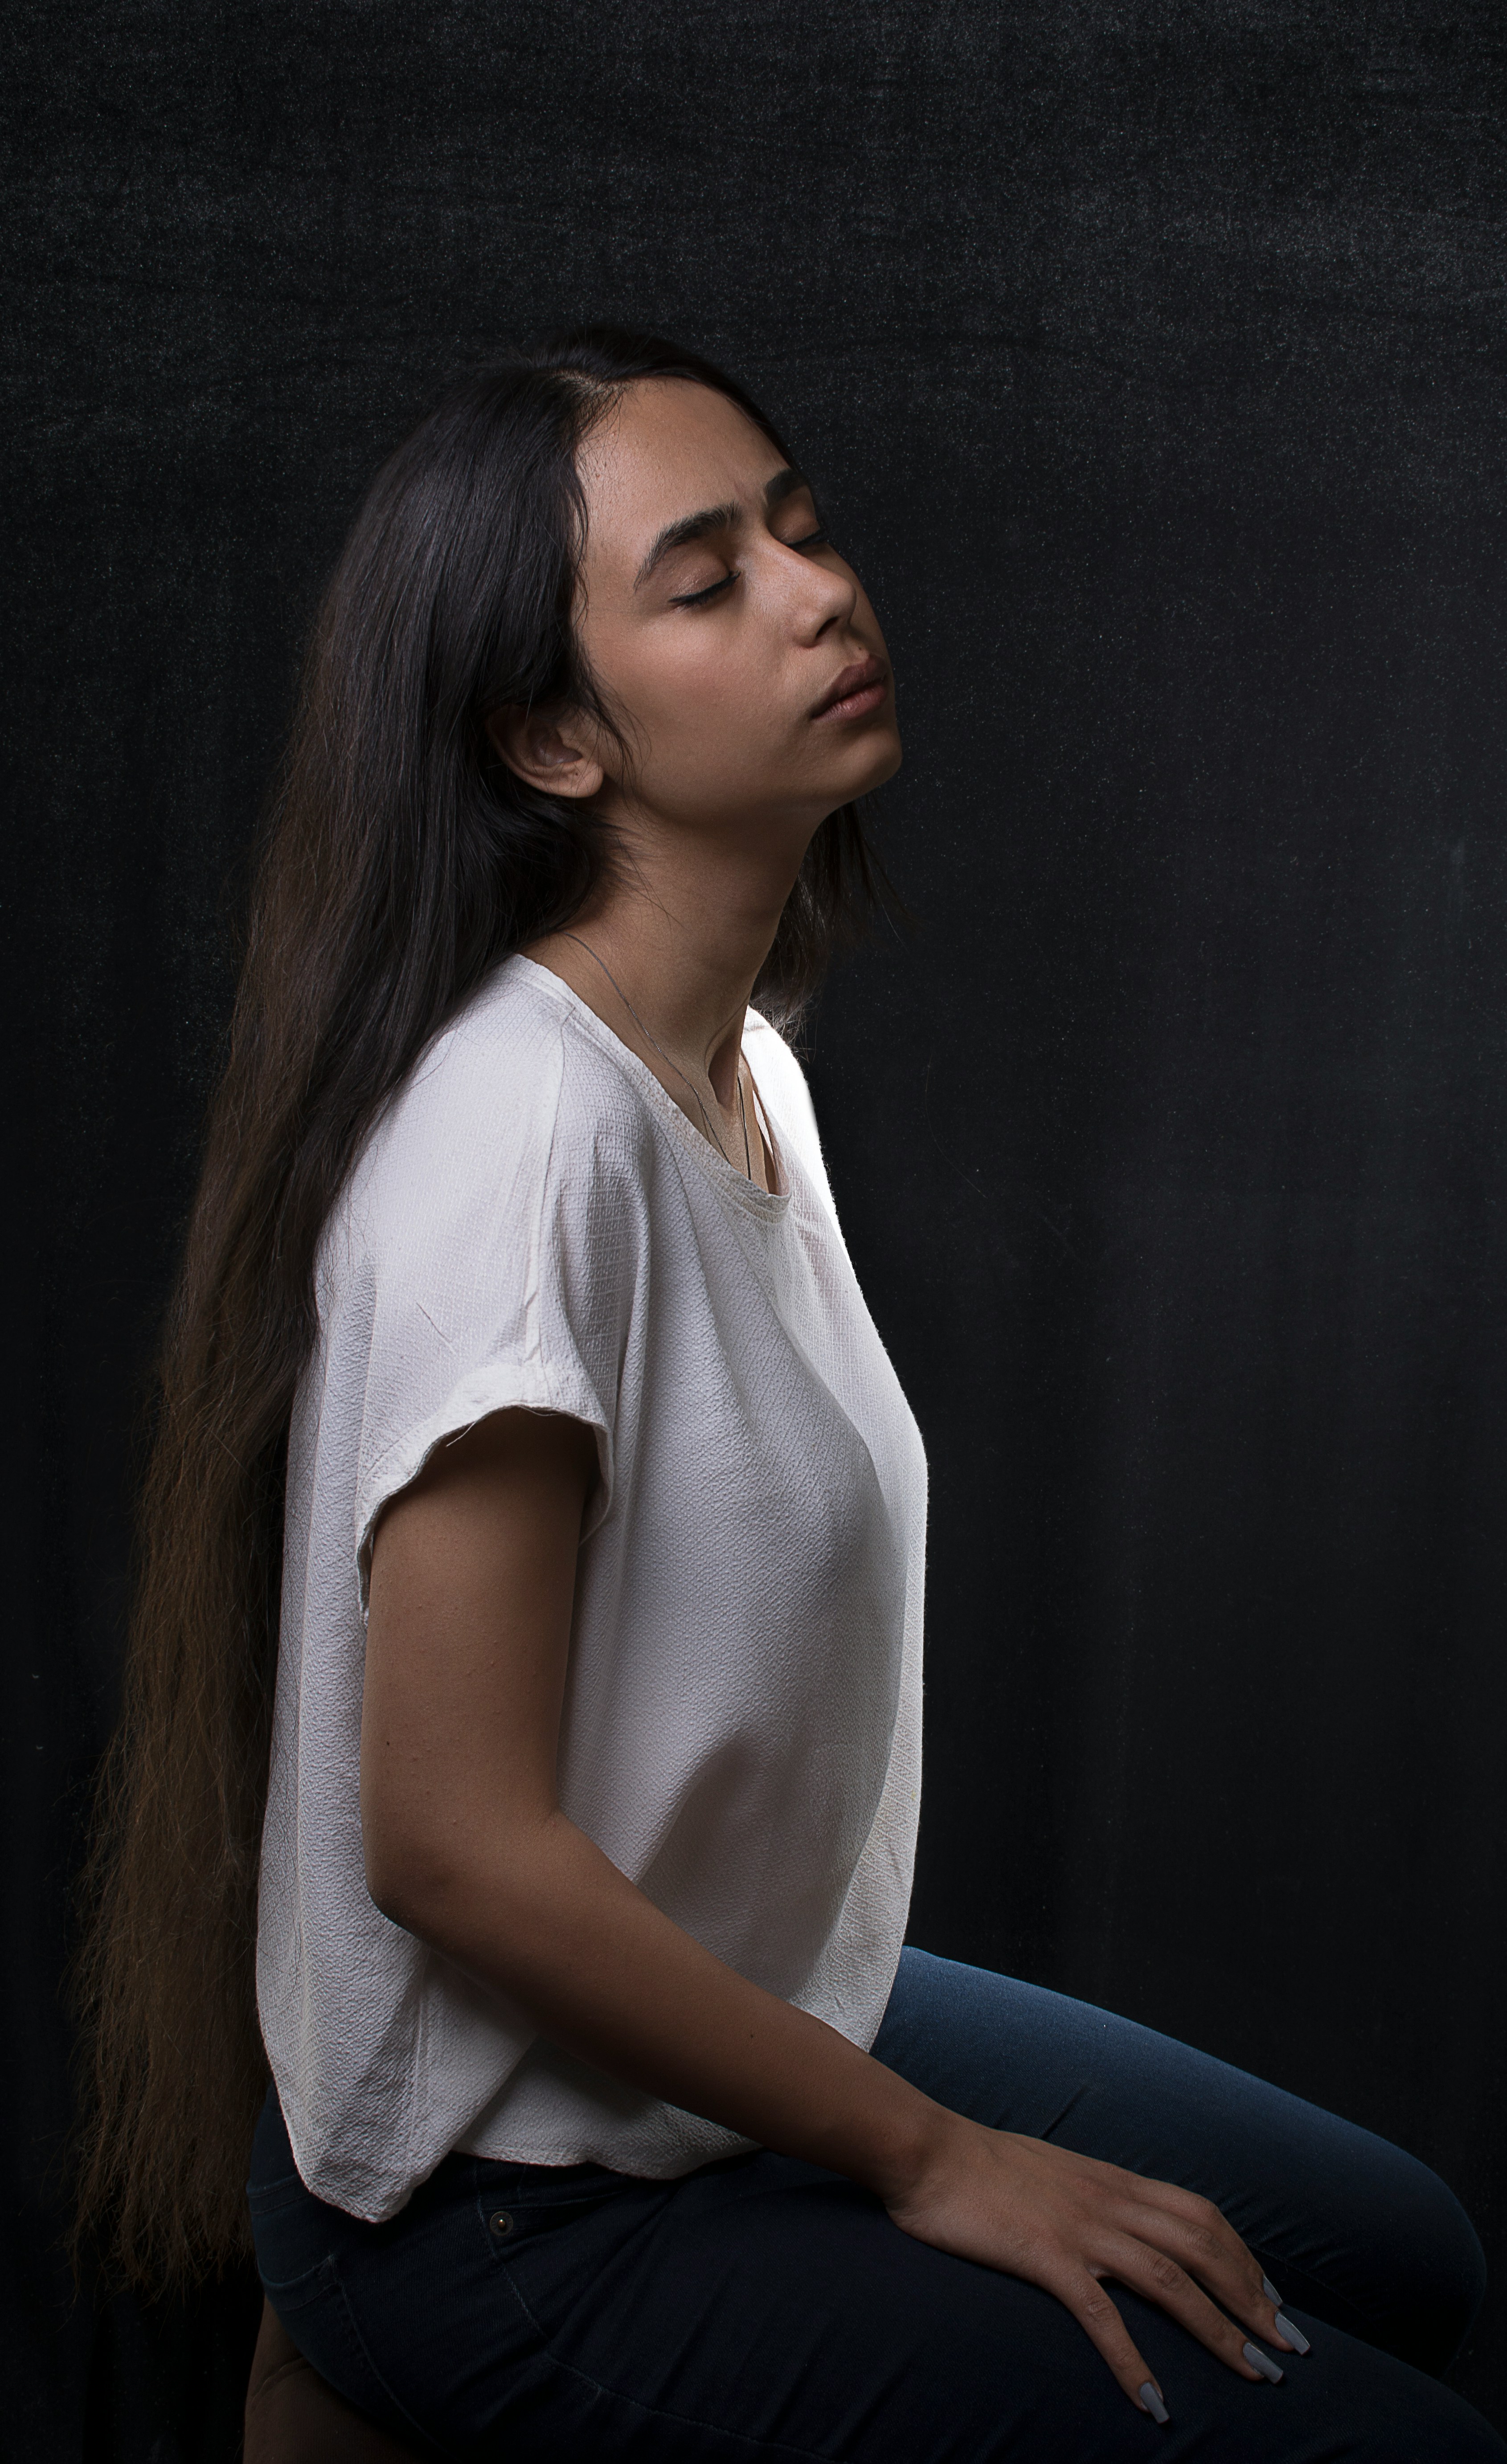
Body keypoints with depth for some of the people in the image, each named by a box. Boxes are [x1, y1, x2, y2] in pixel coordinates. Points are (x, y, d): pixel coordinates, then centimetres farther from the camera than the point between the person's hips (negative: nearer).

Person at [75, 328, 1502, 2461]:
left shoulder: (752, 1064, 3)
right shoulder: (517, 1124, -27)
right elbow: (456, 1840, -25)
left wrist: (899, 2080, 10)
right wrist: (925, 2158, -15)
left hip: (740, 2022, 9)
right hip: (513, 2205, -9)